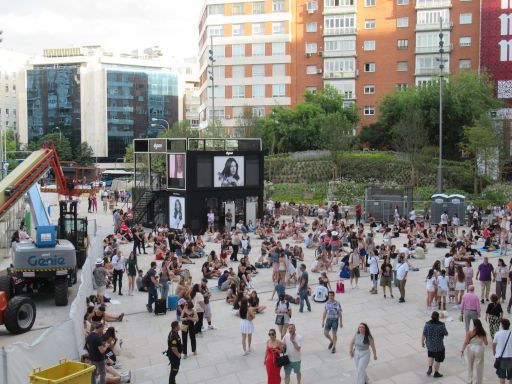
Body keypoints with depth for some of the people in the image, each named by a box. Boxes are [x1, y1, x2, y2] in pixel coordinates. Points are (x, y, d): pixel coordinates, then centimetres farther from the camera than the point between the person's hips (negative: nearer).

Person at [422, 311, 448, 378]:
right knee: (437, 359, 14)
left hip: (429, 344, 3)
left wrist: (422, 342, 7)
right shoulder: (441, 325, -20)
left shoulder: (427, 324, -13)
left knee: (431, 356, 29)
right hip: (438, 345, -3)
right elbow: (446, 334, -6)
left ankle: (430, 368, 19)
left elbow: (423, 335, -8)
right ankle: (436, 373, 25)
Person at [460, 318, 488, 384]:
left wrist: (462, 350, -10)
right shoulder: (482, 333, -7)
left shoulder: (469, 333, -12)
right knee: (479, 367, 11)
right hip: (479, 350, 0)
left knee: (470, 366, 17)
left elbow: (466, 342, -14)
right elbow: (486, 343, 0)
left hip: (471, 349, 0)